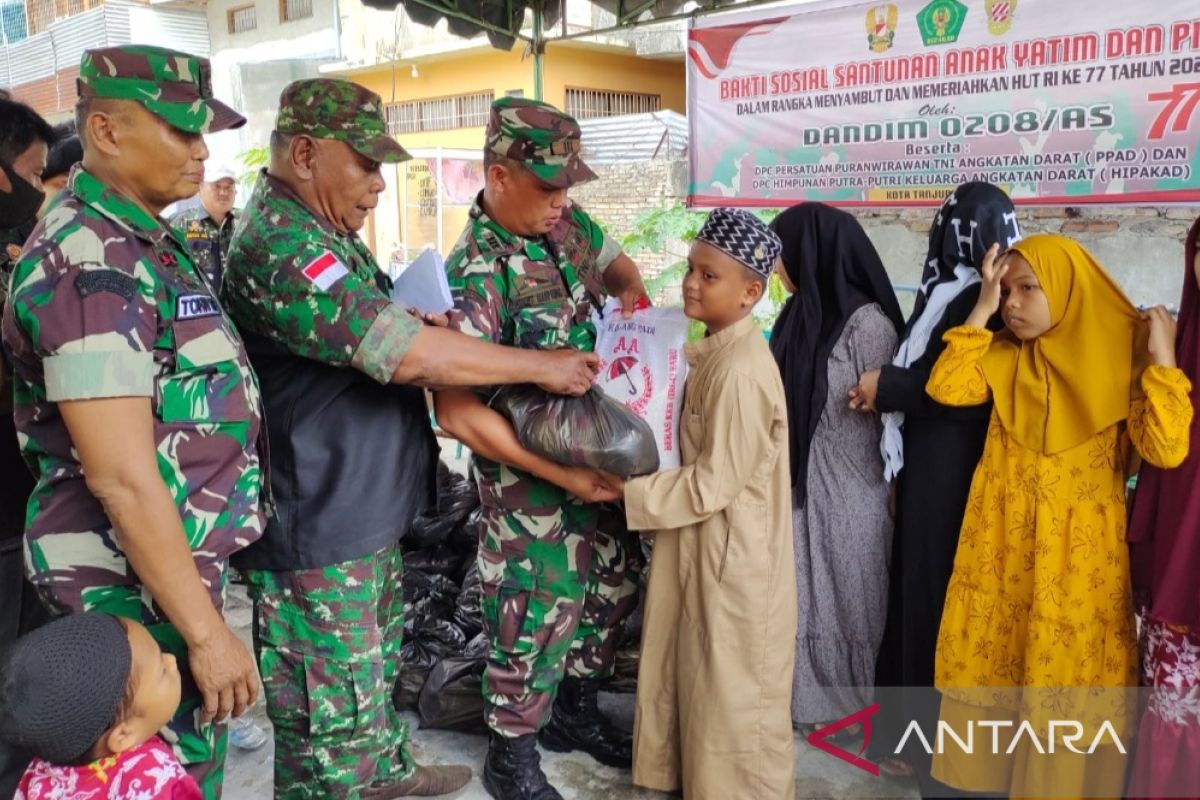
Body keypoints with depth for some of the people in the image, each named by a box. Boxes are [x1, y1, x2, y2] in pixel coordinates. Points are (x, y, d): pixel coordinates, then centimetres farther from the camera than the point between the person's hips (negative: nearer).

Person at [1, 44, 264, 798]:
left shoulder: (144, 241, 10)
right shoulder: (90, 266, -21)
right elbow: (122, 478, -25)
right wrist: (205, 631, -22)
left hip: (180, 560, 9)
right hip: (137, 583, -9)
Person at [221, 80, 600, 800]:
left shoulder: (319, 229, 11)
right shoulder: (281, 246, -23)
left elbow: (377, 333, 23)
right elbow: (409, 355, -28)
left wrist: (423, 325, 0)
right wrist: (545, 366, -18)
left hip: (367, 513, 11)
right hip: (317, 534, -11)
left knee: (378, 660, 28)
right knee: (332, 717, 4)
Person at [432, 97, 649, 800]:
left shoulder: (569, 223, -1)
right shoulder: (476, 274, -23)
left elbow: (619, 266, 21)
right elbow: (460, 413, -28)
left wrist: (634, 296, -3)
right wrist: (563, 475, -25)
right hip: (532, 475, -7)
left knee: (613, 588, 20)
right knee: (537, 614, 6)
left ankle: (576, 712, 44)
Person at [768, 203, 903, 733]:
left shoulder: (867, 323, -16)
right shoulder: (801, 313, 6)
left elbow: (882, 415, -12)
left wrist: (887, 494, -8)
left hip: (846, 490, -7)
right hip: (797, 482, 7)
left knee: (842, 600, 9)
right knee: (800, 597, 14)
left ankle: (850, 706, 29)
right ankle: (805, 696, 30)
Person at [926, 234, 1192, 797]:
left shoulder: (1122, 353, -6)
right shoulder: (1007, 358, 4)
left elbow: (1166, 451, -16)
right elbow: (944, 388, -14)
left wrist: (1162, 358, -18)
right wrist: (982, 308, -10)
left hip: (1078, 556, -3)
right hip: (1003, 548, 3)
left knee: (1068, 678, 8)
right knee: (993, 666, 13)